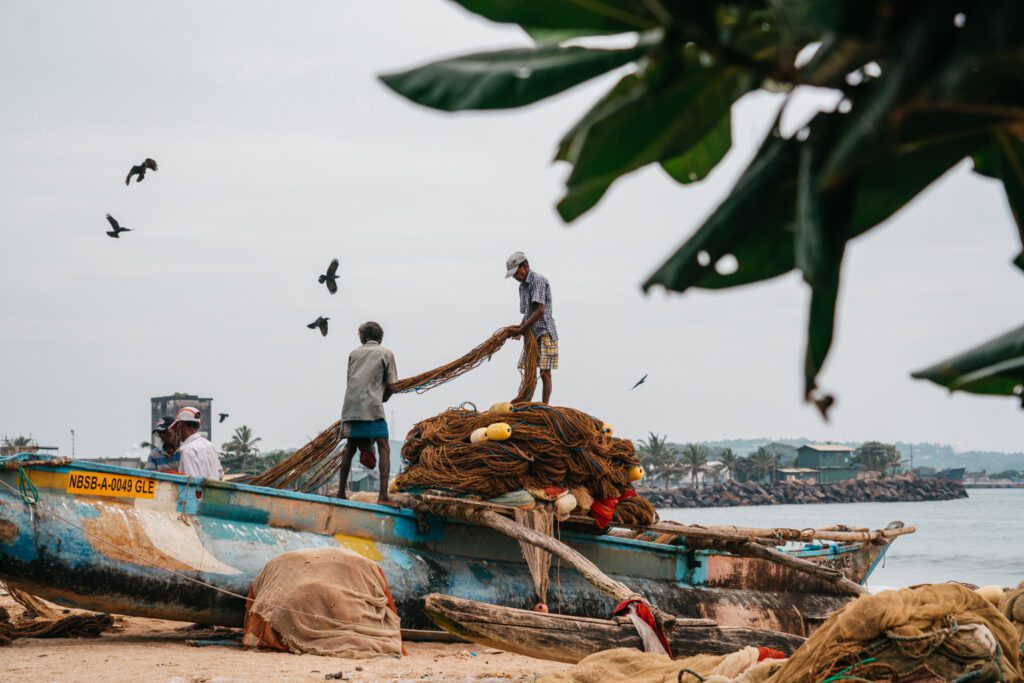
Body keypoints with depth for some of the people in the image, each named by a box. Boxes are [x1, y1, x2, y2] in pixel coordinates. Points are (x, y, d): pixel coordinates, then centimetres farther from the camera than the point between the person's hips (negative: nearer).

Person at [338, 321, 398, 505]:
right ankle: (383, 496, -16)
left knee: (350, 448, 15)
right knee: (384, 448, -3)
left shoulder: (354, 353, 18)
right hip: (372, 407, -4)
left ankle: (341, 493, 17)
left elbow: (350, 382, 17)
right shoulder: (386, 354, 9)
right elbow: (391, 387, 5)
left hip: (350, 407, 4)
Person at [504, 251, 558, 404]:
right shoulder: (523, 285, 16)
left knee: (544, 373, -8)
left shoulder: (539, 280, -11)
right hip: (531, 335, 9)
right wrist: (520, 328, 1)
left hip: (544, 334, -9)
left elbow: (540, 311, -20)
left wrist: (520, 330, -18)